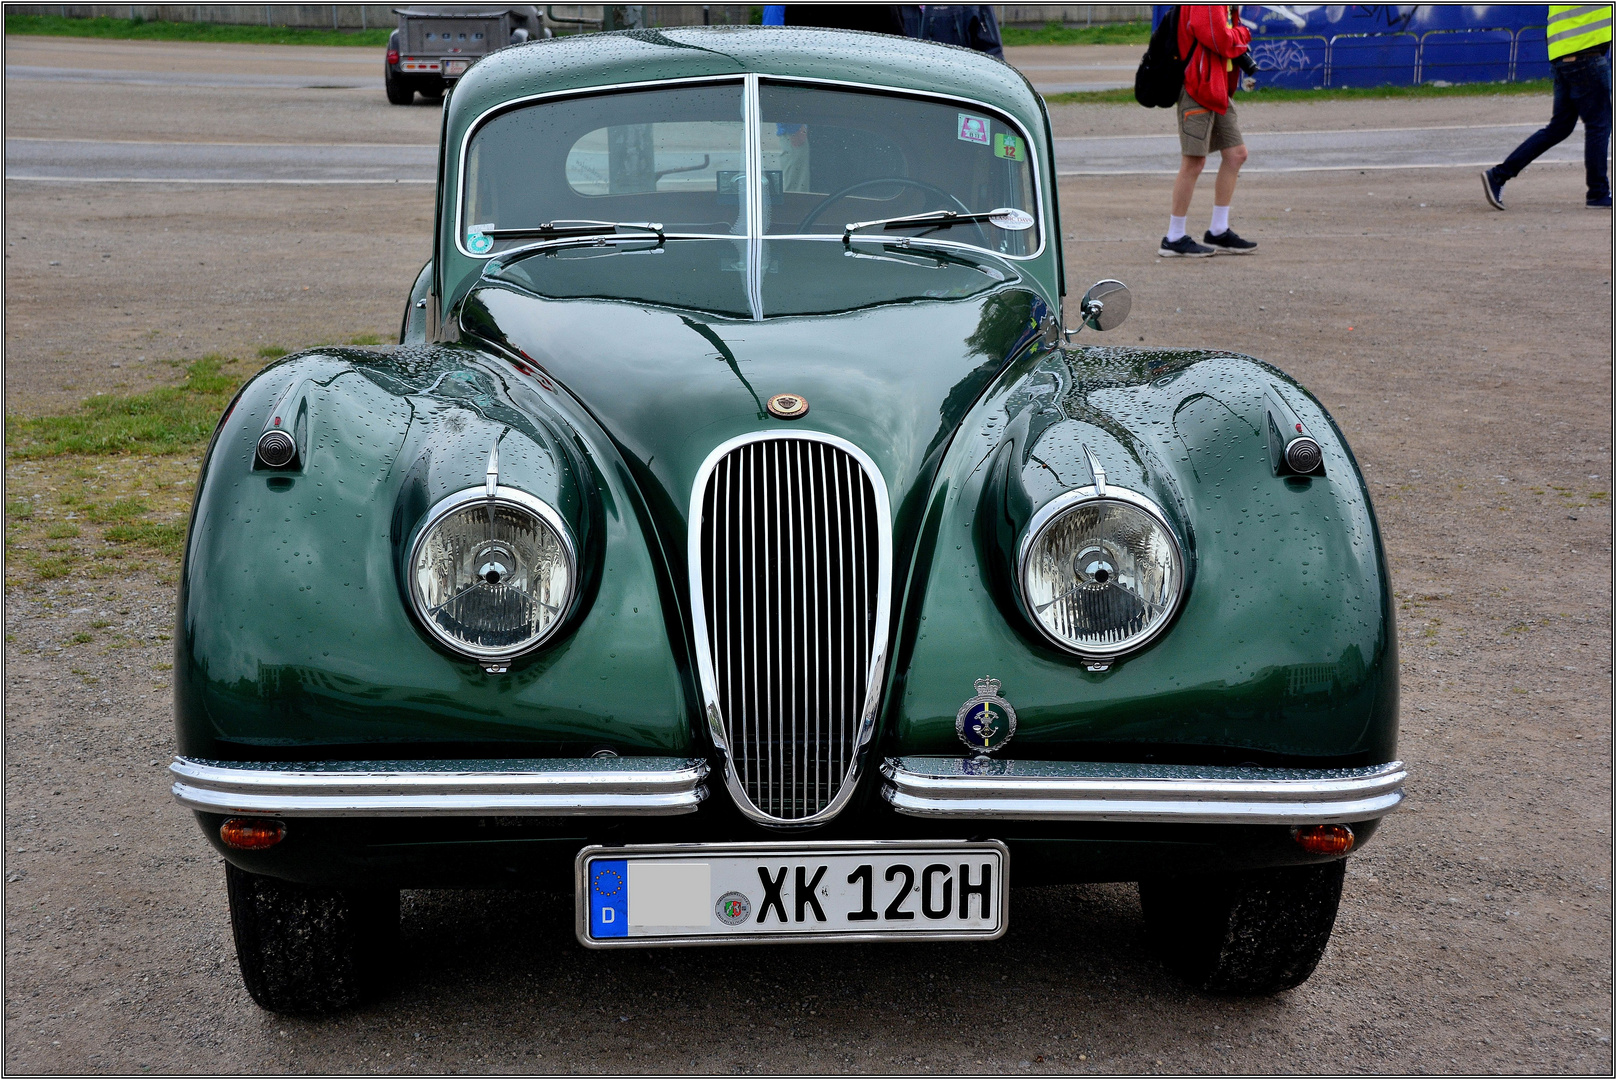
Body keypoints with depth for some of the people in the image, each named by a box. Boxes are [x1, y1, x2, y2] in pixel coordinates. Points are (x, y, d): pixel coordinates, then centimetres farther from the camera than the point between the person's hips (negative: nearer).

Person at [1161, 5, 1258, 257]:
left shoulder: (1222, 5, 16)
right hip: (1198, 87, -11)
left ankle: (1218, 232, 19)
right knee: (1194, 162, -7)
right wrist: (1243, 34, -4)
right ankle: (1174, 239, 1)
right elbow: (1221, 41, -22)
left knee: (1236, 154, 11)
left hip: (1217, 89, 11)